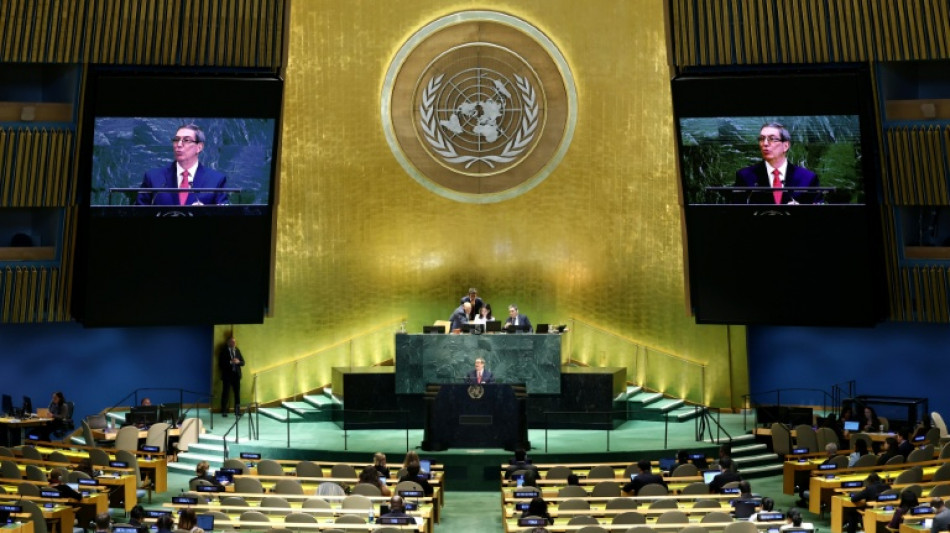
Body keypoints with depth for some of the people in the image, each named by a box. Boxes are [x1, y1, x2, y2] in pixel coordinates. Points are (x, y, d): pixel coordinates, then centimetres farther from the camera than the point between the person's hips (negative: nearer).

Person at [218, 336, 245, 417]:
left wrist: (238, 362, -10)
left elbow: (243, 362, 11)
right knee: (225, 393, 1)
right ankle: (224, 411, 10)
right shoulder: (224, 351, -2)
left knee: (237, 393, 3)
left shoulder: (237, 350, 11)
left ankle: (237, 411, 10)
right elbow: (221, 363, -9)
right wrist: (230, 362, -20)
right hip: (227, 375, -4)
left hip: (236, 375, 4)